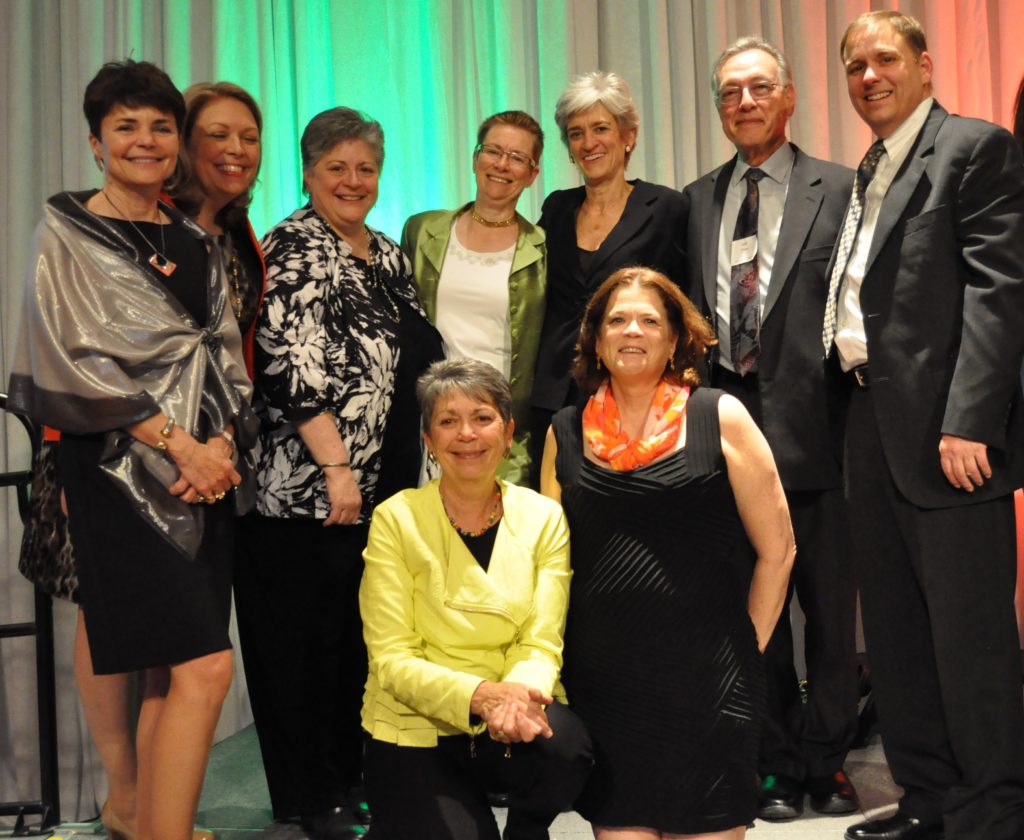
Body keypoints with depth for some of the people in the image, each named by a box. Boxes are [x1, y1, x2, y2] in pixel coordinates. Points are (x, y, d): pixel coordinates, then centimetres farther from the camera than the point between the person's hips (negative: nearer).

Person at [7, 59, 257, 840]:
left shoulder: (197, 241, 16)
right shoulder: (67, 234, 1)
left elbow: (225, 354, 12)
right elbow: (77, 361, -8)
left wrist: (225, 441, -6)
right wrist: (177, 444, -12)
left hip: (212, 469, 6)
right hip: (122, 470, -5)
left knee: (170, 674, 8)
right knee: (204, 668, -13)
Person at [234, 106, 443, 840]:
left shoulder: (388, 254, 16)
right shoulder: (294, 248, -7)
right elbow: (293, 366, -17)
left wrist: (412, 470, 19)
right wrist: (335, 466, -20)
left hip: (384, 484, 7)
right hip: (309, 485, -7)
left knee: (366, 629, 12)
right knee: (309, 634, 3)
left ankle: (356, 768, 27)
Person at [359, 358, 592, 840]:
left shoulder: (543, 518, -1)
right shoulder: (396, 520, -7)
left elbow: (540, 646, -6)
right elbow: (392, 659, -11)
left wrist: (518, 698, -29)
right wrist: (479, 695, -29)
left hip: (508, 727, 2)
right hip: (414, 730, -1)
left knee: (565, 744, -30)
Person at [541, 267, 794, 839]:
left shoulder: (721, 417, 1)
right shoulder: (565, 434, 8)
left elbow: (777, 549, 2)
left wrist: (745, 652, 3)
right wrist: (552, 667, 8)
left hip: (706, 684, -2)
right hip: (602, 684, 2)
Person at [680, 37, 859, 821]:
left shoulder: (840, 189, 2)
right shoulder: (696, 200, 13)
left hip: (813, 428, -3)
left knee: (831, 608, 6)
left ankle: (827, 762, 23)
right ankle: (780, 764, 24)